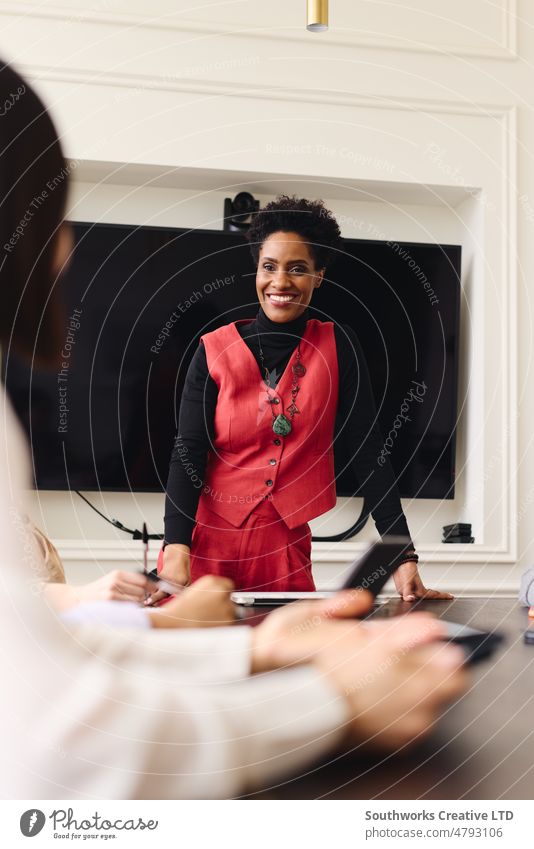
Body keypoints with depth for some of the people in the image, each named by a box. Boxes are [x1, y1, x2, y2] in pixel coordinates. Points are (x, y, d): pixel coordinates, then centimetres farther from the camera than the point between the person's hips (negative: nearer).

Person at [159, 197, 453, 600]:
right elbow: (188, 454, -9)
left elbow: (369, 453, -3)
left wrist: (405, 559, -11)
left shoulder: (338, 347, 0)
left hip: (286, 551, 1)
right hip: (208, 543, -1)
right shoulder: (215, 351, -2)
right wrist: (176, 552, -25)